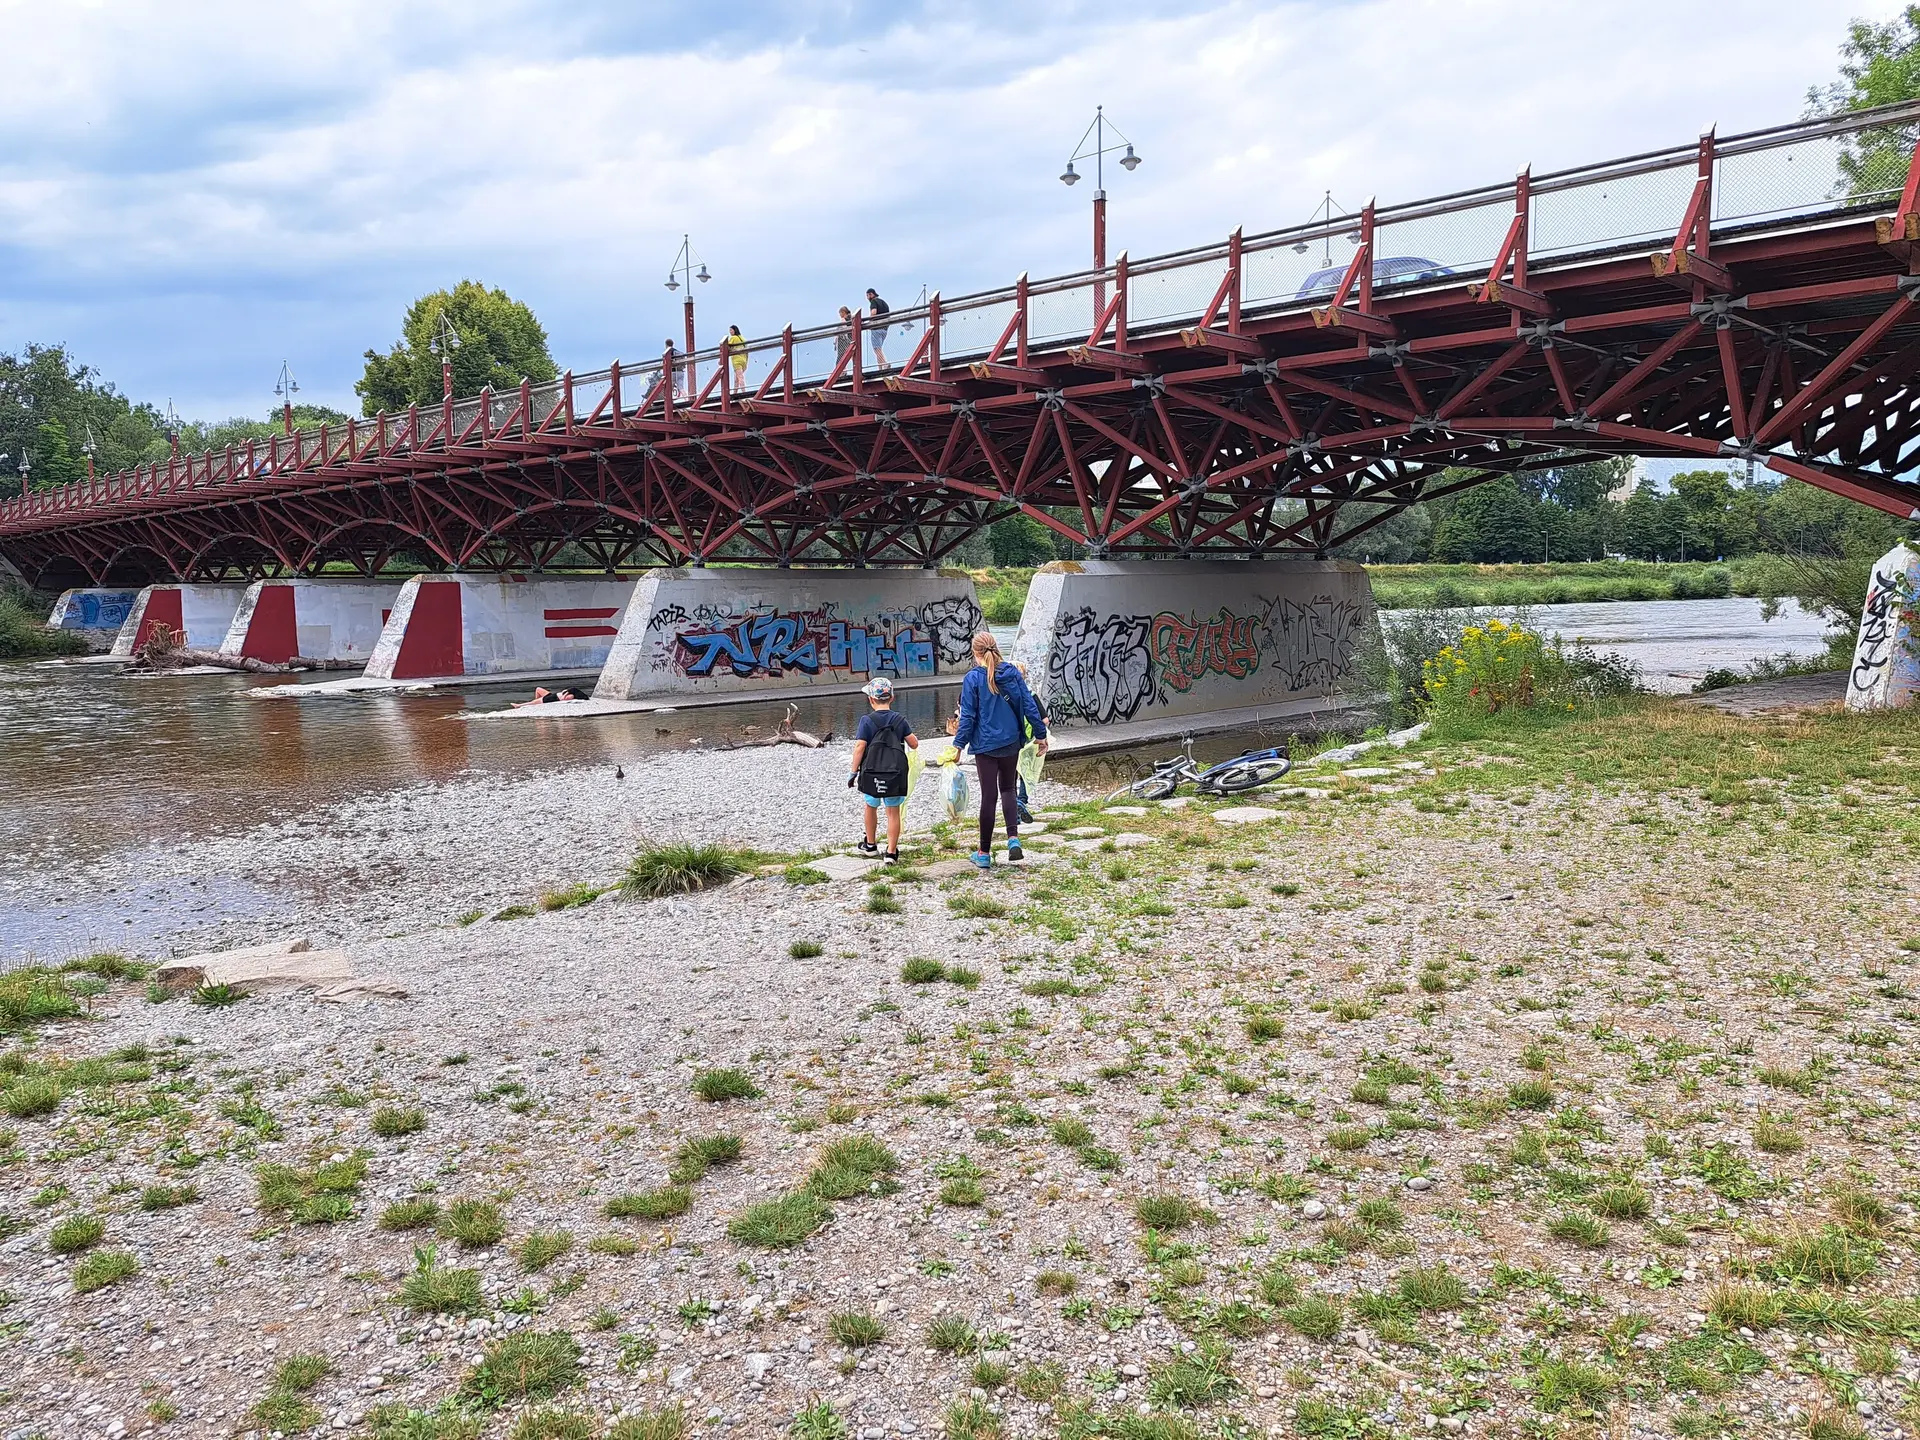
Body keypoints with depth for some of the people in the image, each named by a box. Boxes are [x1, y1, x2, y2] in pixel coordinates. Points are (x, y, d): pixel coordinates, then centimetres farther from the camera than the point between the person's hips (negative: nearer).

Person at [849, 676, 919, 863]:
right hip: (895, 774, 1)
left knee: (871, 806, 21)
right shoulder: (899, 719, 2)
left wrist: (853, 772, -3)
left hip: (871, 772, -1)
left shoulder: (867, 721, -6)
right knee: (893, 812, 6)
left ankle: (870, 845, 35)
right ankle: (891, 852, 3)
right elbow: (914, 744, 5)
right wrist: (914, 737, 28)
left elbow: (860, 747, -10)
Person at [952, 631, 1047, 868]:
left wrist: (959, 745, -5)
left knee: (989, 795, 5)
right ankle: (1013, 838, 0)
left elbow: (968, 716, -11)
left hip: (985, 744, -3)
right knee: (1008, 789, 20)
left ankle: (985, 853, 13)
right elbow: (1030, 706, 1)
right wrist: (1041, 734, 10)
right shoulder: (1013, 673, -1)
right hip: (1011, 742, 3)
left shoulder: (973, 678, -11)